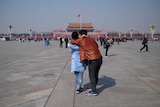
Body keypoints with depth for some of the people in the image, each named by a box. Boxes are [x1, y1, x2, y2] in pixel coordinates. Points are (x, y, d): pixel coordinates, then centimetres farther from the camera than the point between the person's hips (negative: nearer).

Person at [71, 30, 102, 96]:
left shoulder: (81, 41, -4)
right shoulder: (91, 40, 13)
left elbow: (72, 41, 8)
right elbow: (96, 46, 25)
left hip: (93, 60, -7)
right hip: (99, 58, 7)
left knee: (92, 76, 5)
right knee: (95, 75, 18)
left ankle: (94, 92, 13)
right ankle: (93, 88, 32)